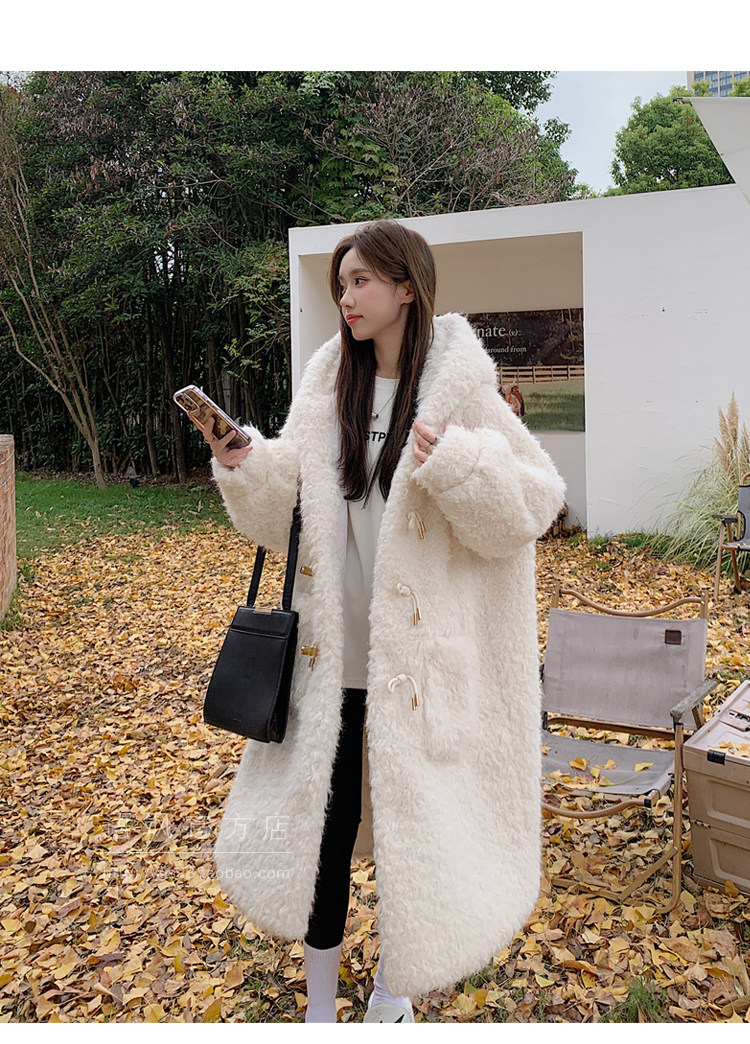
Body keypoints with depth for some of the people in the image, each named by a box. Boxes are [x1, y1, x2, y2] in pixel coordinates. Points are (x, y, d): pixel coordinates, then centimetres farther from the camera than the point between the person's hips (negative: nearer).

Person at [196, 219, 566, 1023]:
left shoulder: (460, 390, -6)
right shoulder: (326, 388, 6)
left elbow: (535, 501, -9)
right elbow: (284, 513, 7)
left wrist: (454, 465, -24)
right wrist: (244, 465, -11)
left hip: (418, 655, -3)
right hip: (330, 653, 3)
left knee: (411, 825, 12)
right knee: (320, 822, 11)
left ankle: (393, 986, 38)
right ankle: (320, 1001, 34)